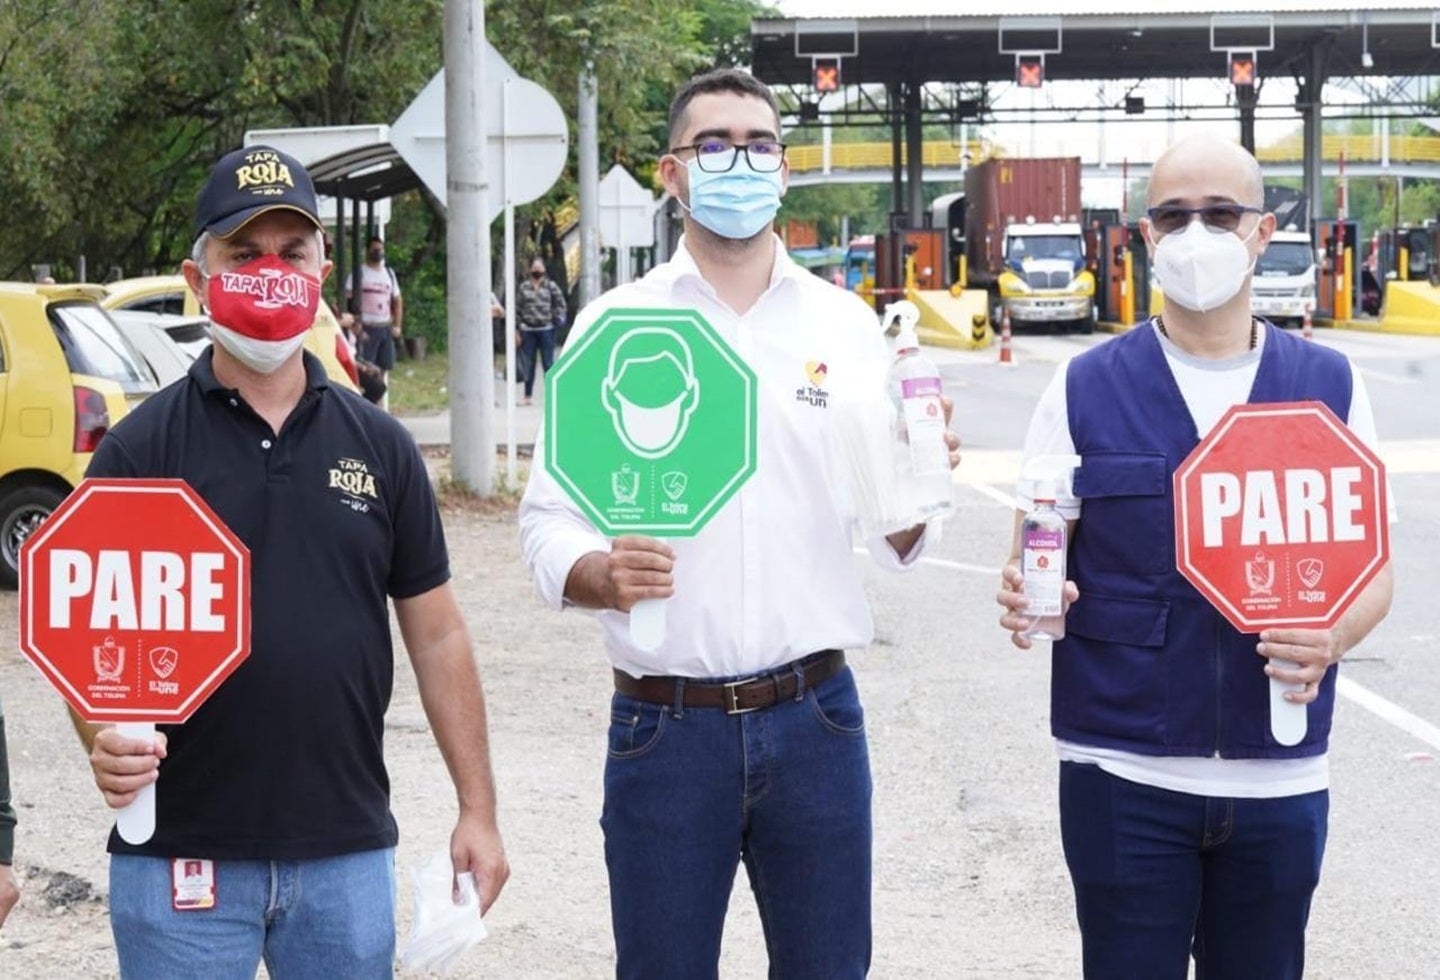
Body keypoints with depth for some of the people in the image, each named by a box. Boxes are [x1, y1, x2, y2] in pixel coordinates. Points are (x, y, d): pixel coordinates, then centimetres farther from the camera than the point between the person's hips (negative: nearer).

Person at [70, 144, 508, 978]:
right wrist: (105, 736, -26)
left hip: (348, 854, 3)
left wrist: (478, 810, 6)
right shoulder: (141, 448, -2)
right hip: (181, 853, -2)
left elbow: (437, 635, 10)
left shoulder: (379, 446, 7)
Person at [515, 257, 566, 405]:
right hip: (528, 330, 2)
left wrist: (558, 318, -6)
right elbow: (517, 308, 8)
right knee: (528, 364, 6)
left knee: (548, 363, 1)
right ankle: (527, 396, 13)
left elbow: (560, 304, 7)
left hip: (546, 330, -2)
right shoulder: (524, 287, 6)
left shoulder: (551, 286, 2)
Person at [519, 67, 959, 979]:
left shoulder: (847, 324, 6)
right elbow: (549, 519, -1)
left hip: (814, 715, 2)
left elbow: (895, 537, 8)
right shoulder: (613, 328, 1)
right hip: (666, 724, -1)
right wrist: (603, 575, -22)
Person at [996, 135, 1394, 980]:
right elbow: (1034, 555, 4)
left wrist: (1334, 637, -16)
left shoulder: (1330, 387, 4)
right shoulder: (1088, 388, 1)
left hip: (1281, 777, 1)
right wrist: (1026, 596, -20)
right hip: (1124, 774, -1)